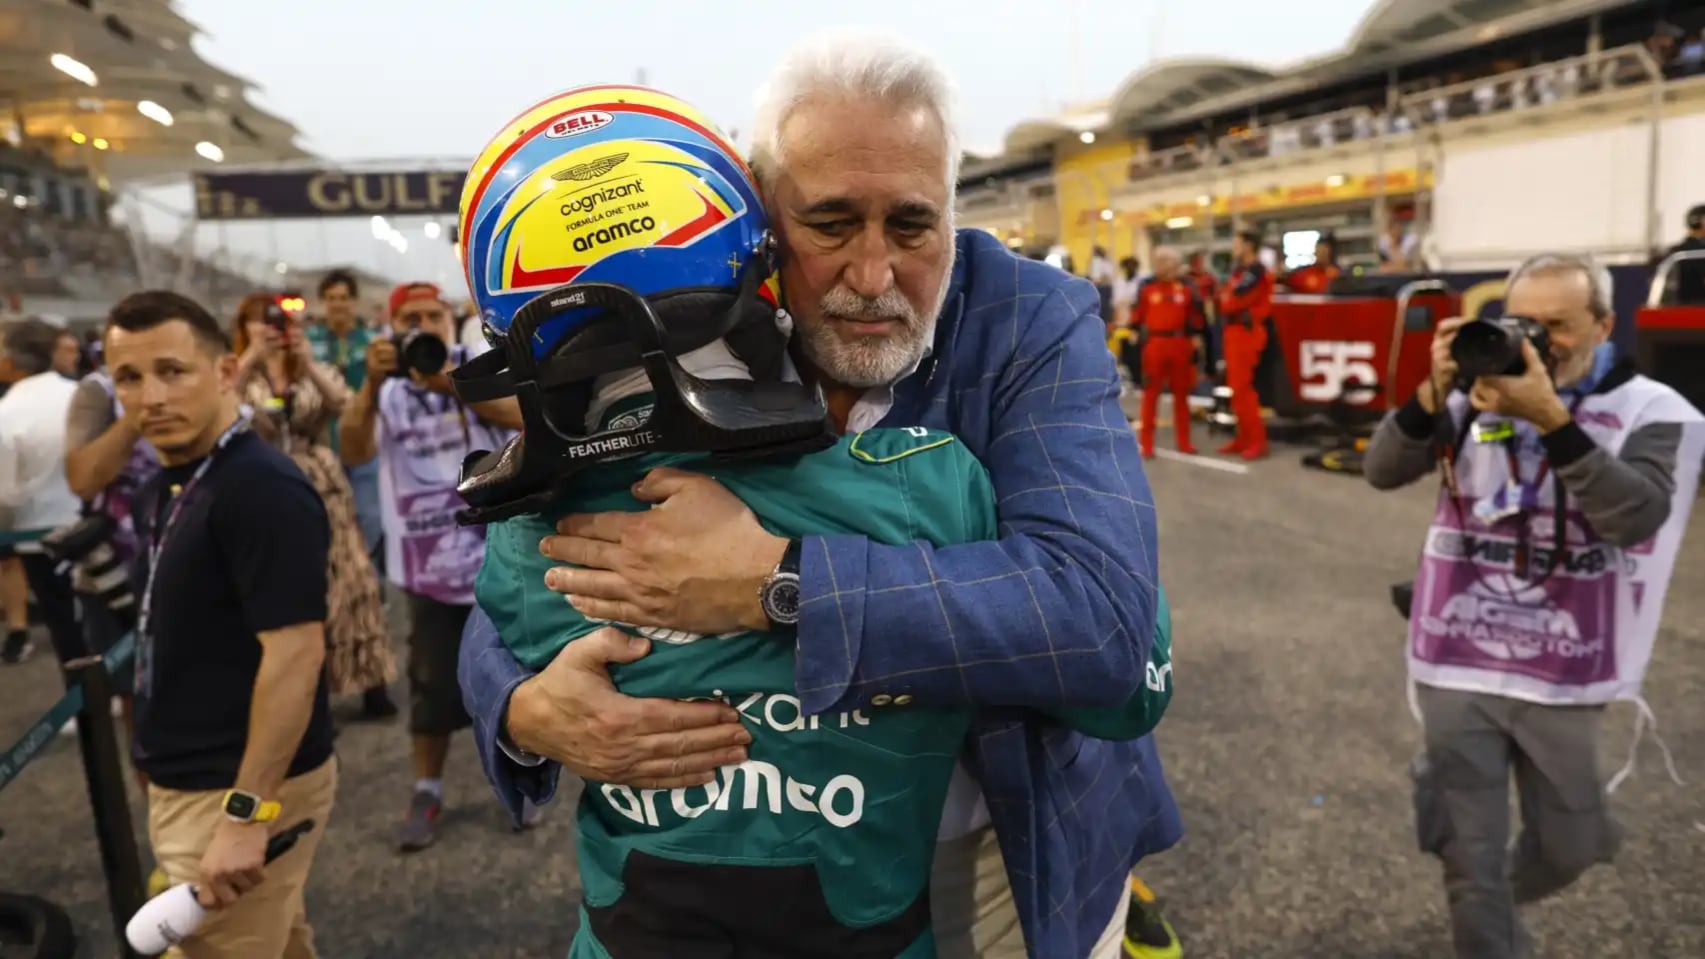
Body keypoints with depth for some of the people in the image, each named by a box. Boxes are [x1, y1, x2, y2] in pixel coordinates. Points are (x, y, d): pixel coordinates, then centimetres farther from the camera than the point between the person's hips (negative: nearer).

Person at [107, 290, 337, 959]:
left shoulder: (263, 490, -22)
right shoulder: (161, 490, 9)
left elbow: (295, 654, -26)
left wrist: (246, 812, -26)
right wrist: (158, 765, 20)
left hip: (242, 790, -9)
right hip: (187, 783, 9)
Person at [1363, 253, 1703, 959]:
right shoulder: (1475, 395, -2)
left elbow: (1637, 515, -23)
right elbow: (1383, 473, -10)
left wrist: (1549, 418, -29)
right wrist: (1434, 392, -23)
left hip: (1563, 679, 0)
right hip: (1456, 669, 0)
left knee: (1567, 847, 21)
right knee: (1470, 859, 9)